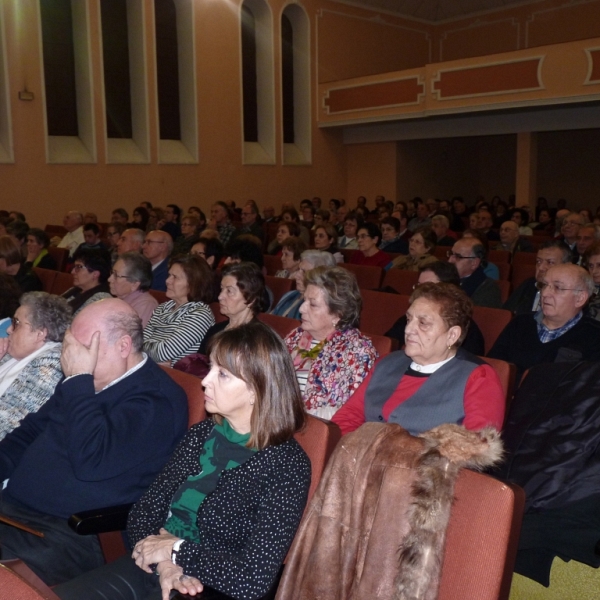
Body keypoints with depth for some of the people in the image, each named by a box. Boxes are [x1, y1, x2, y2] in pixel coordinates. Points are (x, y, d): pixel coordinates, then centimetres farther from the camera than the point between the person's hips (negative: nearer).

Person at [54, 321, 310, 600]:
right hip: (150, 569, 6)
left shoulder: (286, 464, -16)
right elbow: (143, 512, 4)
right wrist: (165, 560, -14)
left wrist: (176, 550, -12)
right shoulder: (201, 434, 3)